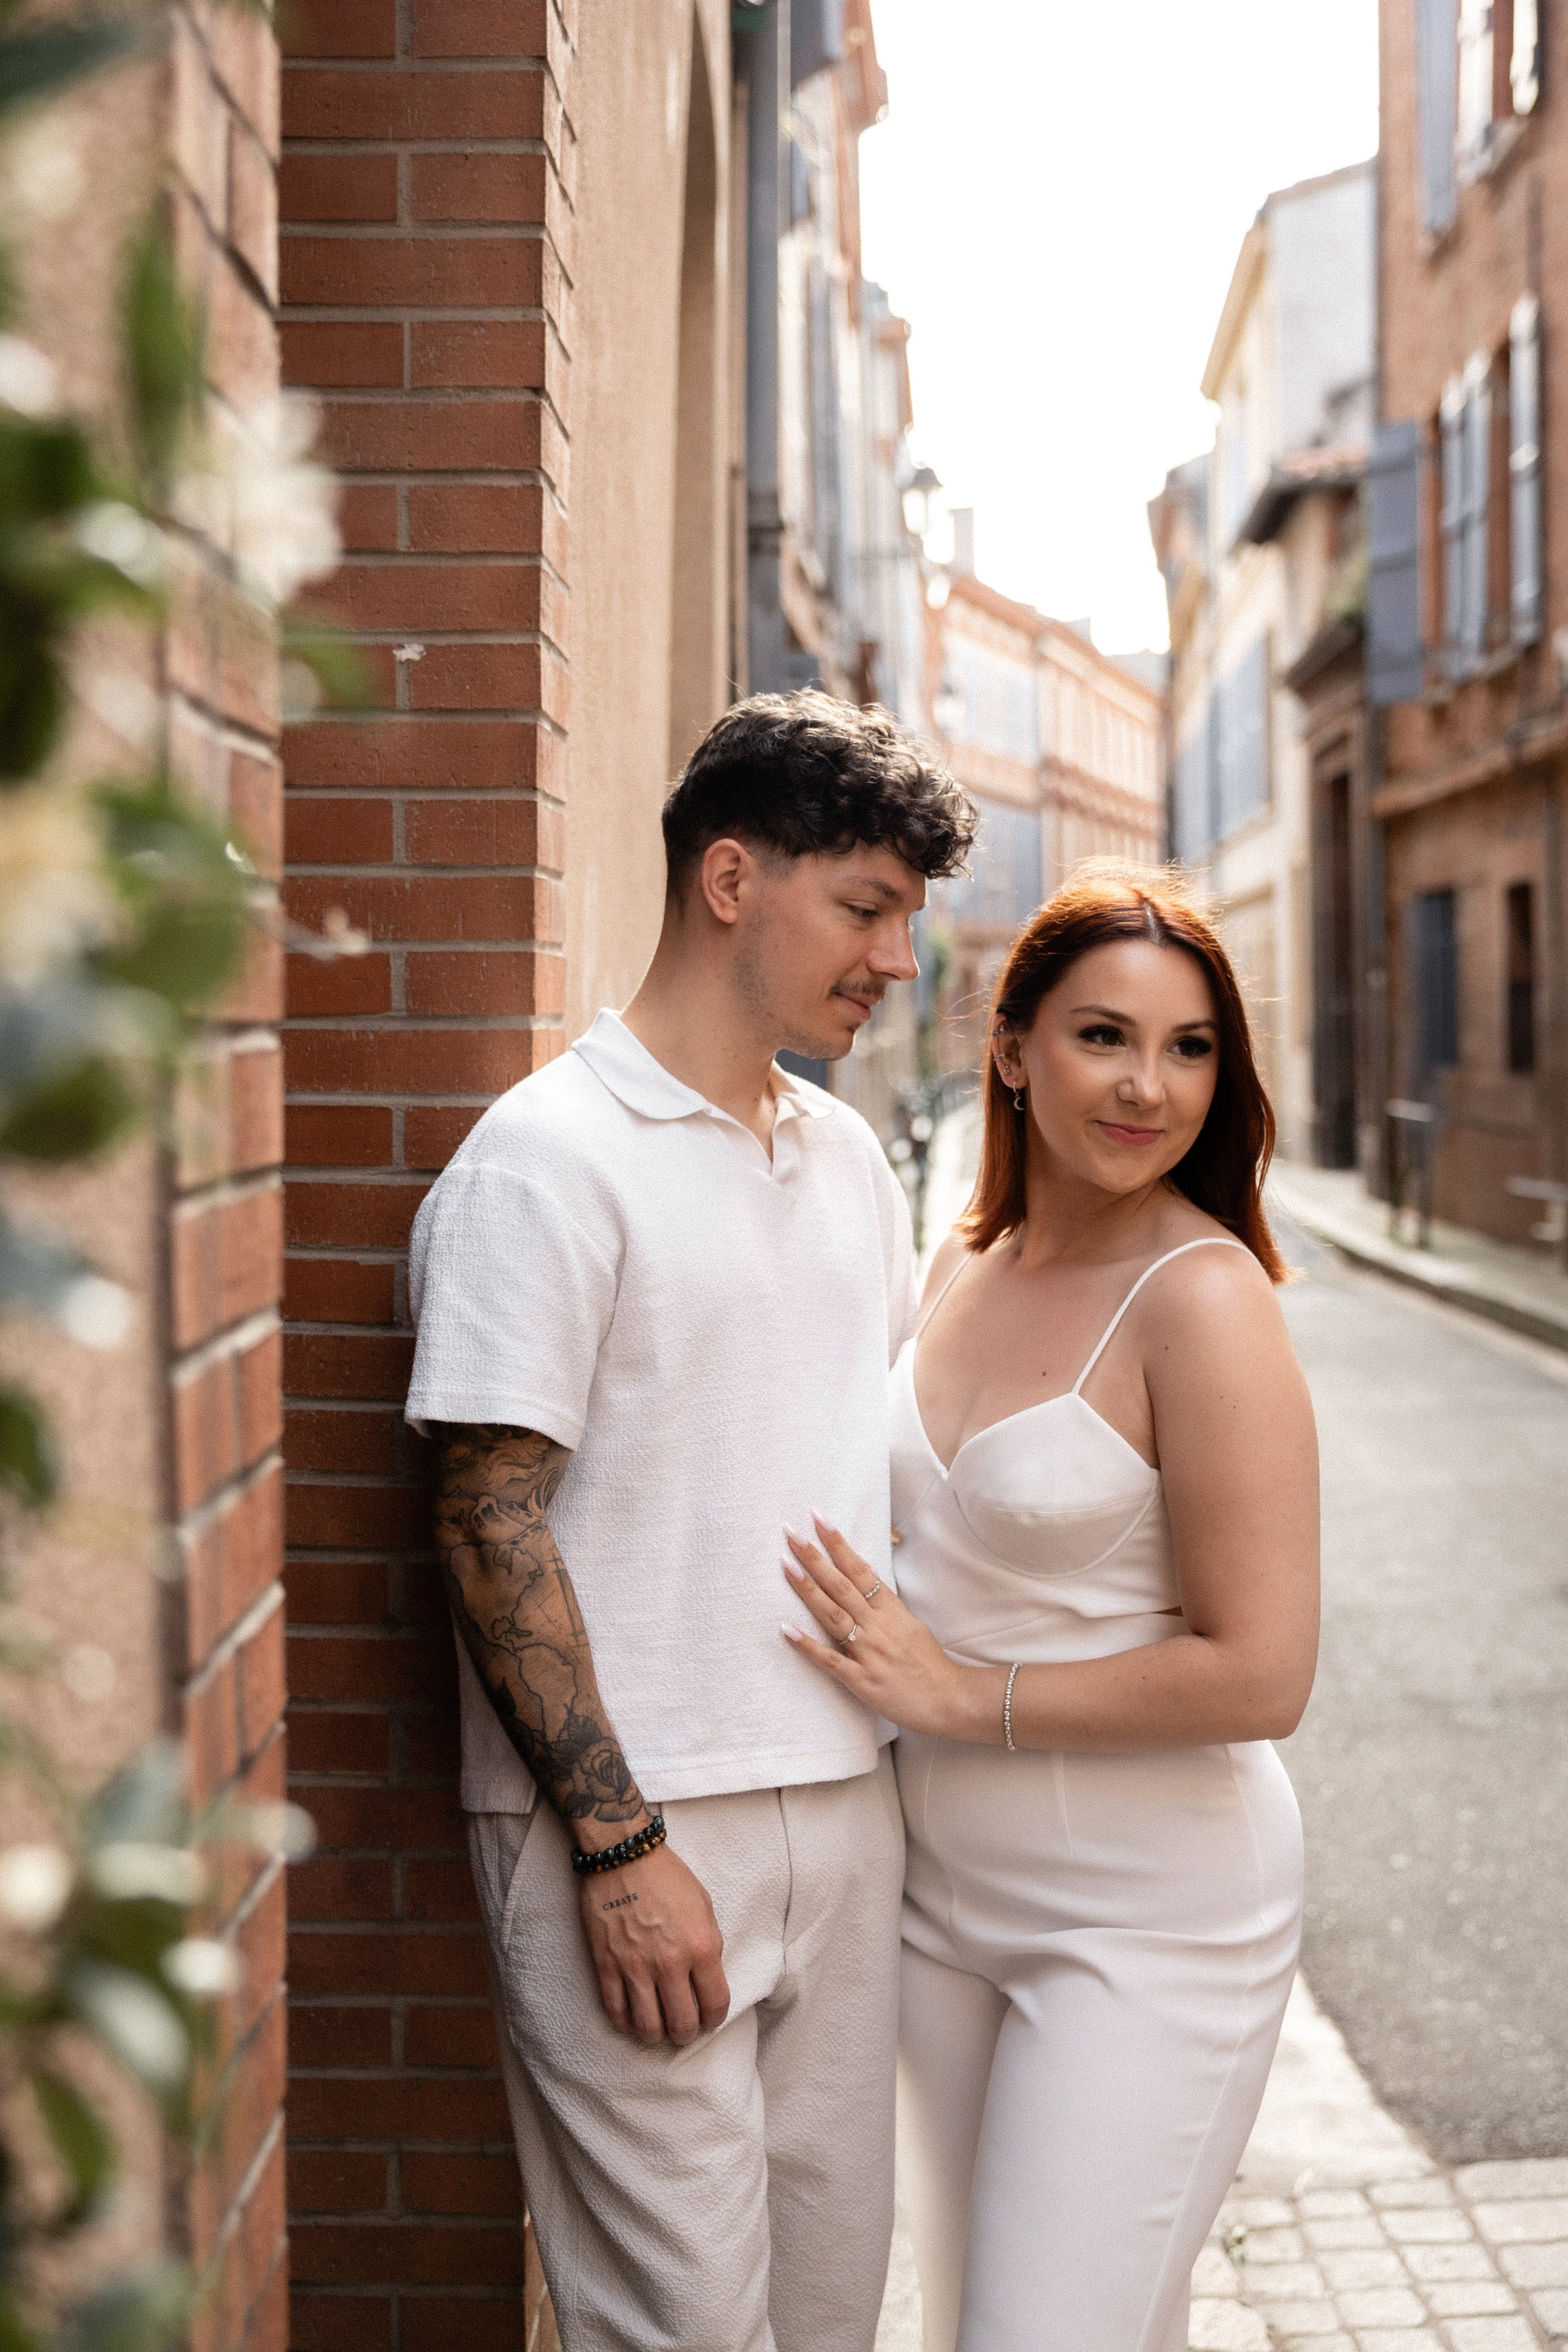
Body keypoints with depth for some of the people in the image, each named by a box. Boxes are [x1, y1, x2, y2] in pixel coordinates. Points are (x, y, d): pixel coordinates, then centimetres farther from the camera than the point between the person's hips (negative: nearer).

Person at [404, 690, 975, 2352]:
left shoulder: (850, 1158, 13)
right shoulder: (550, 1156, -11)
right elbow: (490, 1520, -14)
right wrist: (619, 1843, -17)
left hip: (848, 1814, 7)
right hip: (634, 1840, -7)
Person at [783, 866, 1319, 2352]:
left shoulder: (1202, 1297, -18)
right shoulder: (967, 1263, 4)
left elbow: (1257, 1675, -22)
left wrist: (962, 1696, -17)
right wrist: (885, 1657, 3)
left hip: (1147, 1918, -7)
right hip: (945, 1889, 7)